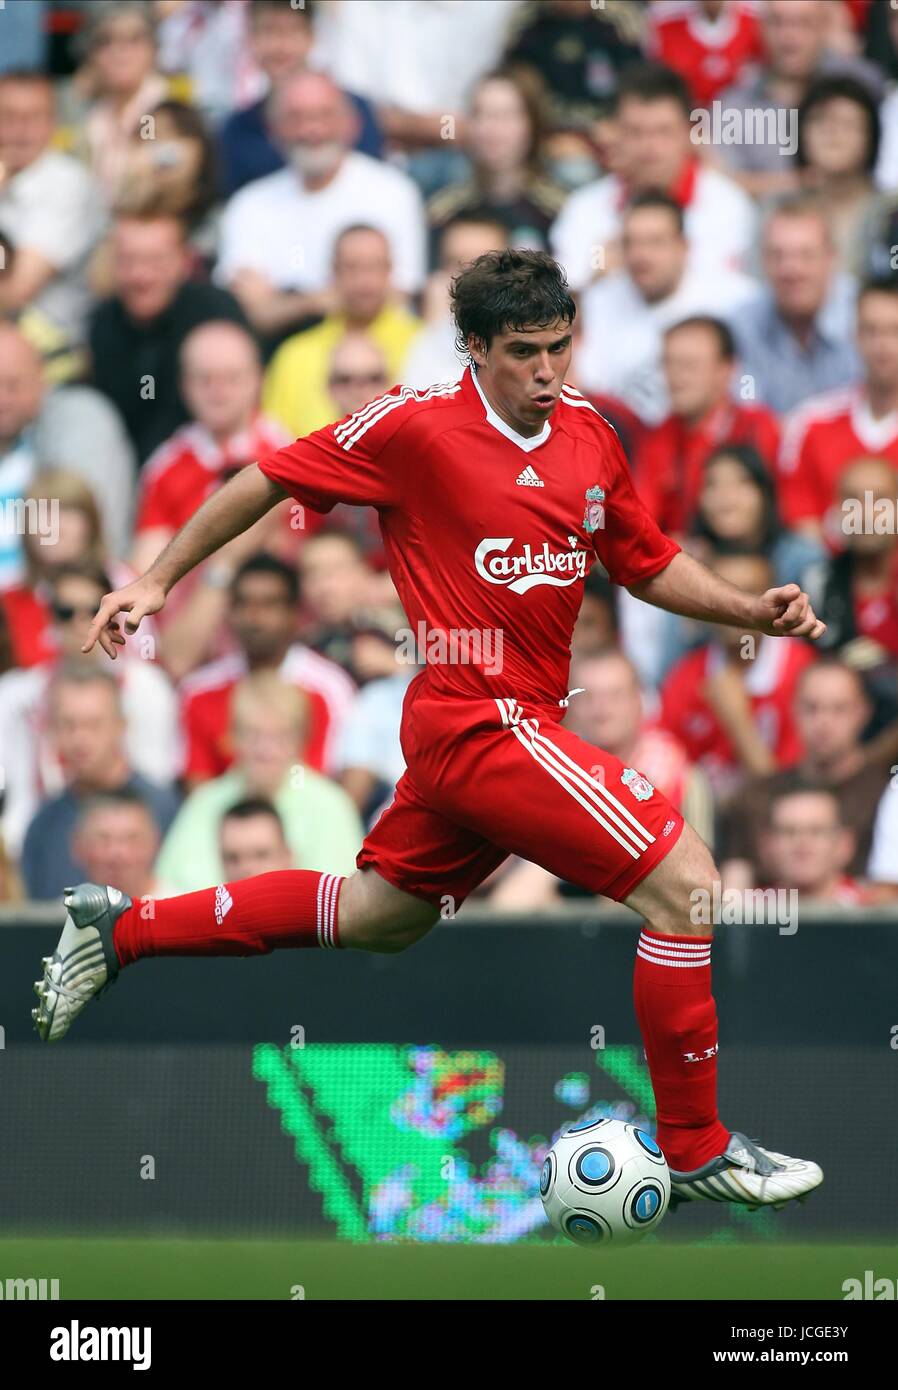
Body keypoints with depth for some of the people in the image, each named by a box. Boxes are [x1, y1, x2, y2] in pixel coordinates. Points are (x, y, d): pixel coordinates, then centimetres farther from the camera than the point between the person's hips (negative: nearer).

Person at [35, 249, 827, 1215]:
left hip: (517, 723, 8)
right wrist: (158, 580, 1)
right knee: (685, 881, -13)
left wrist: (753, 611, 2)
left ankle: (119, 931, 34)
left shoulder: (588, 437, 6)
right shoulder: (417, 427, -13)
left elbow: (650, 565, 17)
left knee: (373, 917, 22)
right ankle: (696, 1149, -3)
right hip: (480, 724, -8)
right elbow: (269, 481, -2)